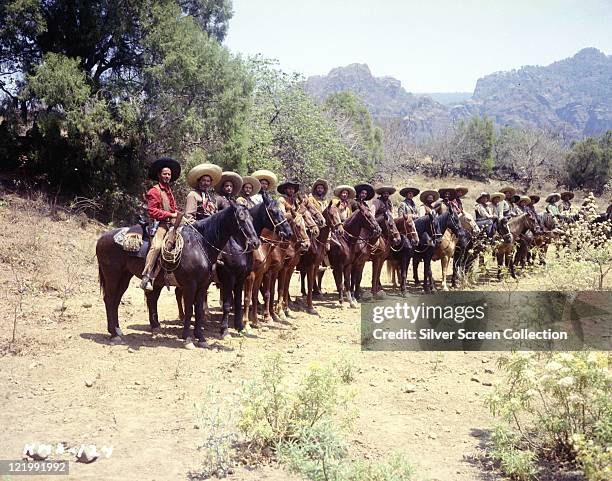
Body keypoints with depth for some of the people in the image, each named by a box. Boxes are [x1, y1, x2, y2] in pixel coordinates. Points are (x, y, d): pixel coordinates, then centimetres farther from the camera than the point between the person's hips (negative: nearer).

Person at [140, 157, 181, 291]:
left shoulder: (169, 190, 24)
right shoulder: (154, 191, -2)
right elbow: (152, 211, -10)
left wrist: (178, 215, 9)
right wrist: (171, 215, -14)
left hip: (171, 223, 9)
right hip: (160, 224, -9)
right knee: (157, 245, -30)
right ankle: (146, 277, -33)